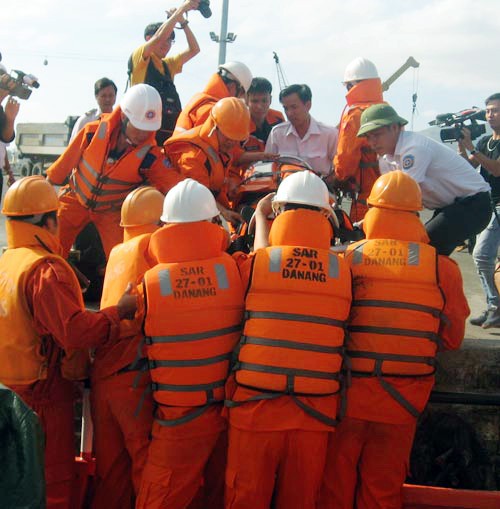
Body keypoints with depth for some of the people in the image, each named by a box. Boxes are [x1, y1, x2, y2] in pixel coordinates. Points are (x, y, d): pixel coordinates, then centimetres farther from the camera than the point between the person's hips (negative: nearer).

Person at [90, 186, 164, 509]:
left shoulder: (117, 253, 16)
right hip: (135, 373, -7)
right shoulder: (153, 245, -3)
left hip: (102, 372, 7)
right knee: (149, 461, 1)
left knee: (111, 464, 14)